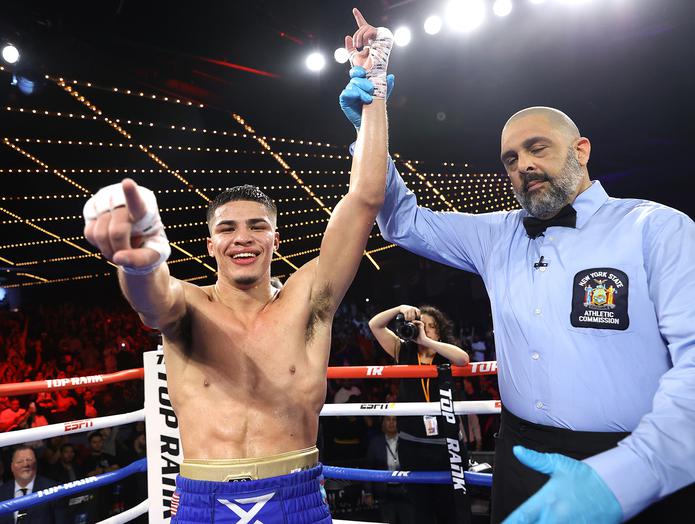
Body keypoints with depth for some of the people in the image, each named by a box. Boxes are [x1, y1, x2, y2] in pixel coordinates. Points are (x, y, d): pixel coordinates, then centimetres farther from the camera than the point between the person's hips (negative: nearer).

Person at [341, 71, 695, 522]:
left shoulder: (656, 228, -8)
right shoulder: (497, 236, 8)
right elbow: (403, 223, 11)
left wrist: (623, 477, -31)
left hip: (639, 474, -4)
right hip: (522, 457, 5)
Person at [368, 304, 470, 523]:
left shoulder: (446, 358, -2)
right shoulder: (404, 352, 4)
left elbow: (463, 358, -25)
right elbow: (374, 325, 0)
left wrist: (427, 341, -23)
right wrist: (400, 309, -14)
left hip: (444, 444, -2)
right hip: (411, 444, 2)